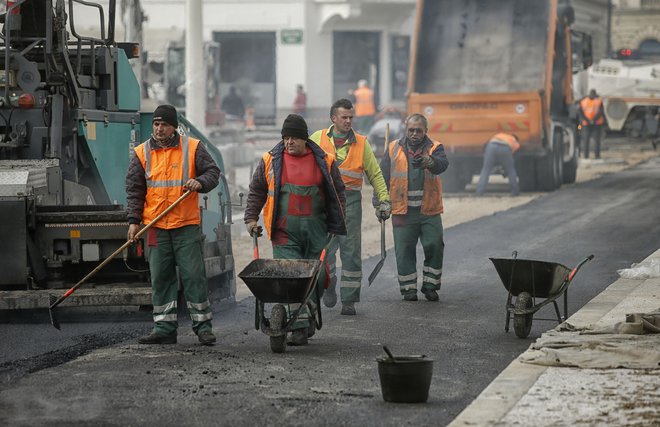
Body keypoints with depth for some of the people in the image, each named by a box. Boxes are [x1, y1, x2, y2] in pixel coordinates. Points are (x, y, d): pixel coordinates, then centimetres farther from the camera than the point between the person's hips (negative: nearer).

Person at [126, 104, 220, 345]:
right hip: (156, 226, 2)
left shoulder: (192, 148, 1)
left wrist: (200, 182, -18)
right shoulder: (143, 153, 6)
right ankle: (164, 328, 10)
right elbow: (134, 189, 7)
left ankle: (203, 327, 3)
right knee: (160, 278, 5)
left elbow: (213, 172, 4)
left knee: (194, 275, -3)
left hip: (187, 226, -2)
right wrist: (134, 220, 0)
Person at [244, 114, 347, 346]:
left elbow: (337, 194, 12)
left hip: (315, 229, 1)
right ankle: (300, 326, -10)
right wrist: (251, 218, 5)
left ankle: (310, 315, 24)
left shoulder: (324, 161, 6)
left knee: (318, 276, 3)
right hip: (284, 230, -1)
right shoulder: (270, 161, 6)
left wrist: (337, 226, 7)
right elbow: (256, 191, 14)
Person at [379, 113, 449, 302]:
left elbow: (442, 164, -19)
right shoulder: (394, 149, 8)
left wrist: (429, 162, -42)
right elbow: (383, 176, 10)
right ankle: (409, 288, 13)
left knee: (435, 247, -1)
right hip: (403, 211, 1)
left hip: (429, 210, 0)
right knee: (404, 250, 2)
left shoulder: (434, 148, 4)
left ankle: (430, 285, 14)